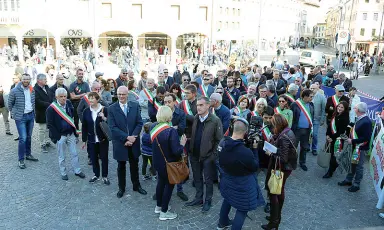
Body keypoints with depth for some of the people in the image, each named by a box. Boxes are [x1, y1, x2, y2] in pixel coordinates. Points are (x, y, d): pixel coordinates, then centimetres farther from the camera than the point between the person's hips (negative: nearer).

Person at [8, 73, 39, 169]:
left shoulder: (32, 90, 4)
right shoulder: (15, 91, -11)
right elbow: (10, 104, 1)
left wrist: (33, 112, 11)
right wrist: (13, 113, 4)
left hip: (31, 116, 5)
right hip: (20, 117, -5)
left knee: (29, 137, 14)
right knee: (23, 138, -9)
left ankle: (28, 154, 29)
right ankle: (21, 159, 2)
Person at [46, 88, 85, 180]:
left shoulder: (68, 103, 0)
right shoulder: (51, 108, -14)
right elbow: (50, 125, -11)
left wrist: (75, 130, 5)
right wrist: (57, 136, -14)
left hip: (71, 134, 4)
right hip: (60, 136, -4)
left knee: (74, 154, 13)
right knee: (61, 157, 11)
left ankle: (77, 171, 27)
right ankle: (63, 173, 26)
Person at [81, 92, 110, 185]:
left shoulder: (104, 109, -10)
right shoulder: (86, 111, -1)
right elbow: (84, 127, 4)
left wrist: (104, 118, -26)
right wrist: (84, 140, 5)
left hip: (103, 139, -2)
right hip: (92, 139, 3)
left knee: (104, 157, 8)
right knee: (93, 158, 12)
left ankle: (105, 176, 24)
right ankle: (96, 175, 31)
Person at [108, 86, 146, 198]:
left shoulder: (135, 106, -2)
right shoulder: (112, 108, -7)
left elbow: (139, 123, -4)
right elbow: (113, 127, -12)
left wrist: (132, 137, -14)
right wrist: (127, 137, -19)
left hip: (134, 142, 1)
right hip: (120, 143, -1)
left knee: (134, 165, 16)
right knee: (121, 166, 15)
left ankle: (136, 185, 35)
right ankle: (121, 188, 32)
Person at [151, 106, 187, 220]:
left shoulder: (154, 128, -5)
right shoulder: (171, 131, -26)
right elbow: (176, 151, -26)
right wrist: (182, 144, -11)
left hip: (158, 162, 7)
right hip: (169, 164, -7)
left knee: (161, 182, 24)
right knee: (169, 185, 11)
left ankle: (159, 206, 41)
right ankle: (164, 212, 22)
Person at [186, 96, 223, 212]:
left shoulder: (215, 120, -15)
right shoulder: (194, 119, 0)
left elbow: (219, 140, -12)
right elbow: (191, 136, 8)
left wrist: (213, 155, -13)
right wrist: (189, 150, 1)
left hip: (208, 156, -5)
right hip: (195, 155, 5)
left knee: (208, 180, 10)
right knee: (197, 178, 18)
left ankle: (208, 201, 26)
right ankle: (198, 199, 34)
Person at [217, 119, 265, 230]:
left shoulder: (222, 143, -16)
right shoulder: (246, 152, -36)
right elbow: (255, 167, -17)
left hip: (227, 180, 8)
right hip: (242, 184, -7)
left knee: (227, 199, 31)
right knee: (242, 209, 13)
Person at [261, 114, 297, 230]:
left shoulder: (283, 137, -29)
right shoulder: (287, 131, 1)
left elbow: (283, 159, -28)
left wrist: (271, 153, -16)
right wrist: (273, 144, -4)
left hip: (282, 169, -10)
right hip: (285, 167, 10)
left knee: (273, 192, 2)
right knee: (280, 191, 22)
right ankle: (277, 216, 40)